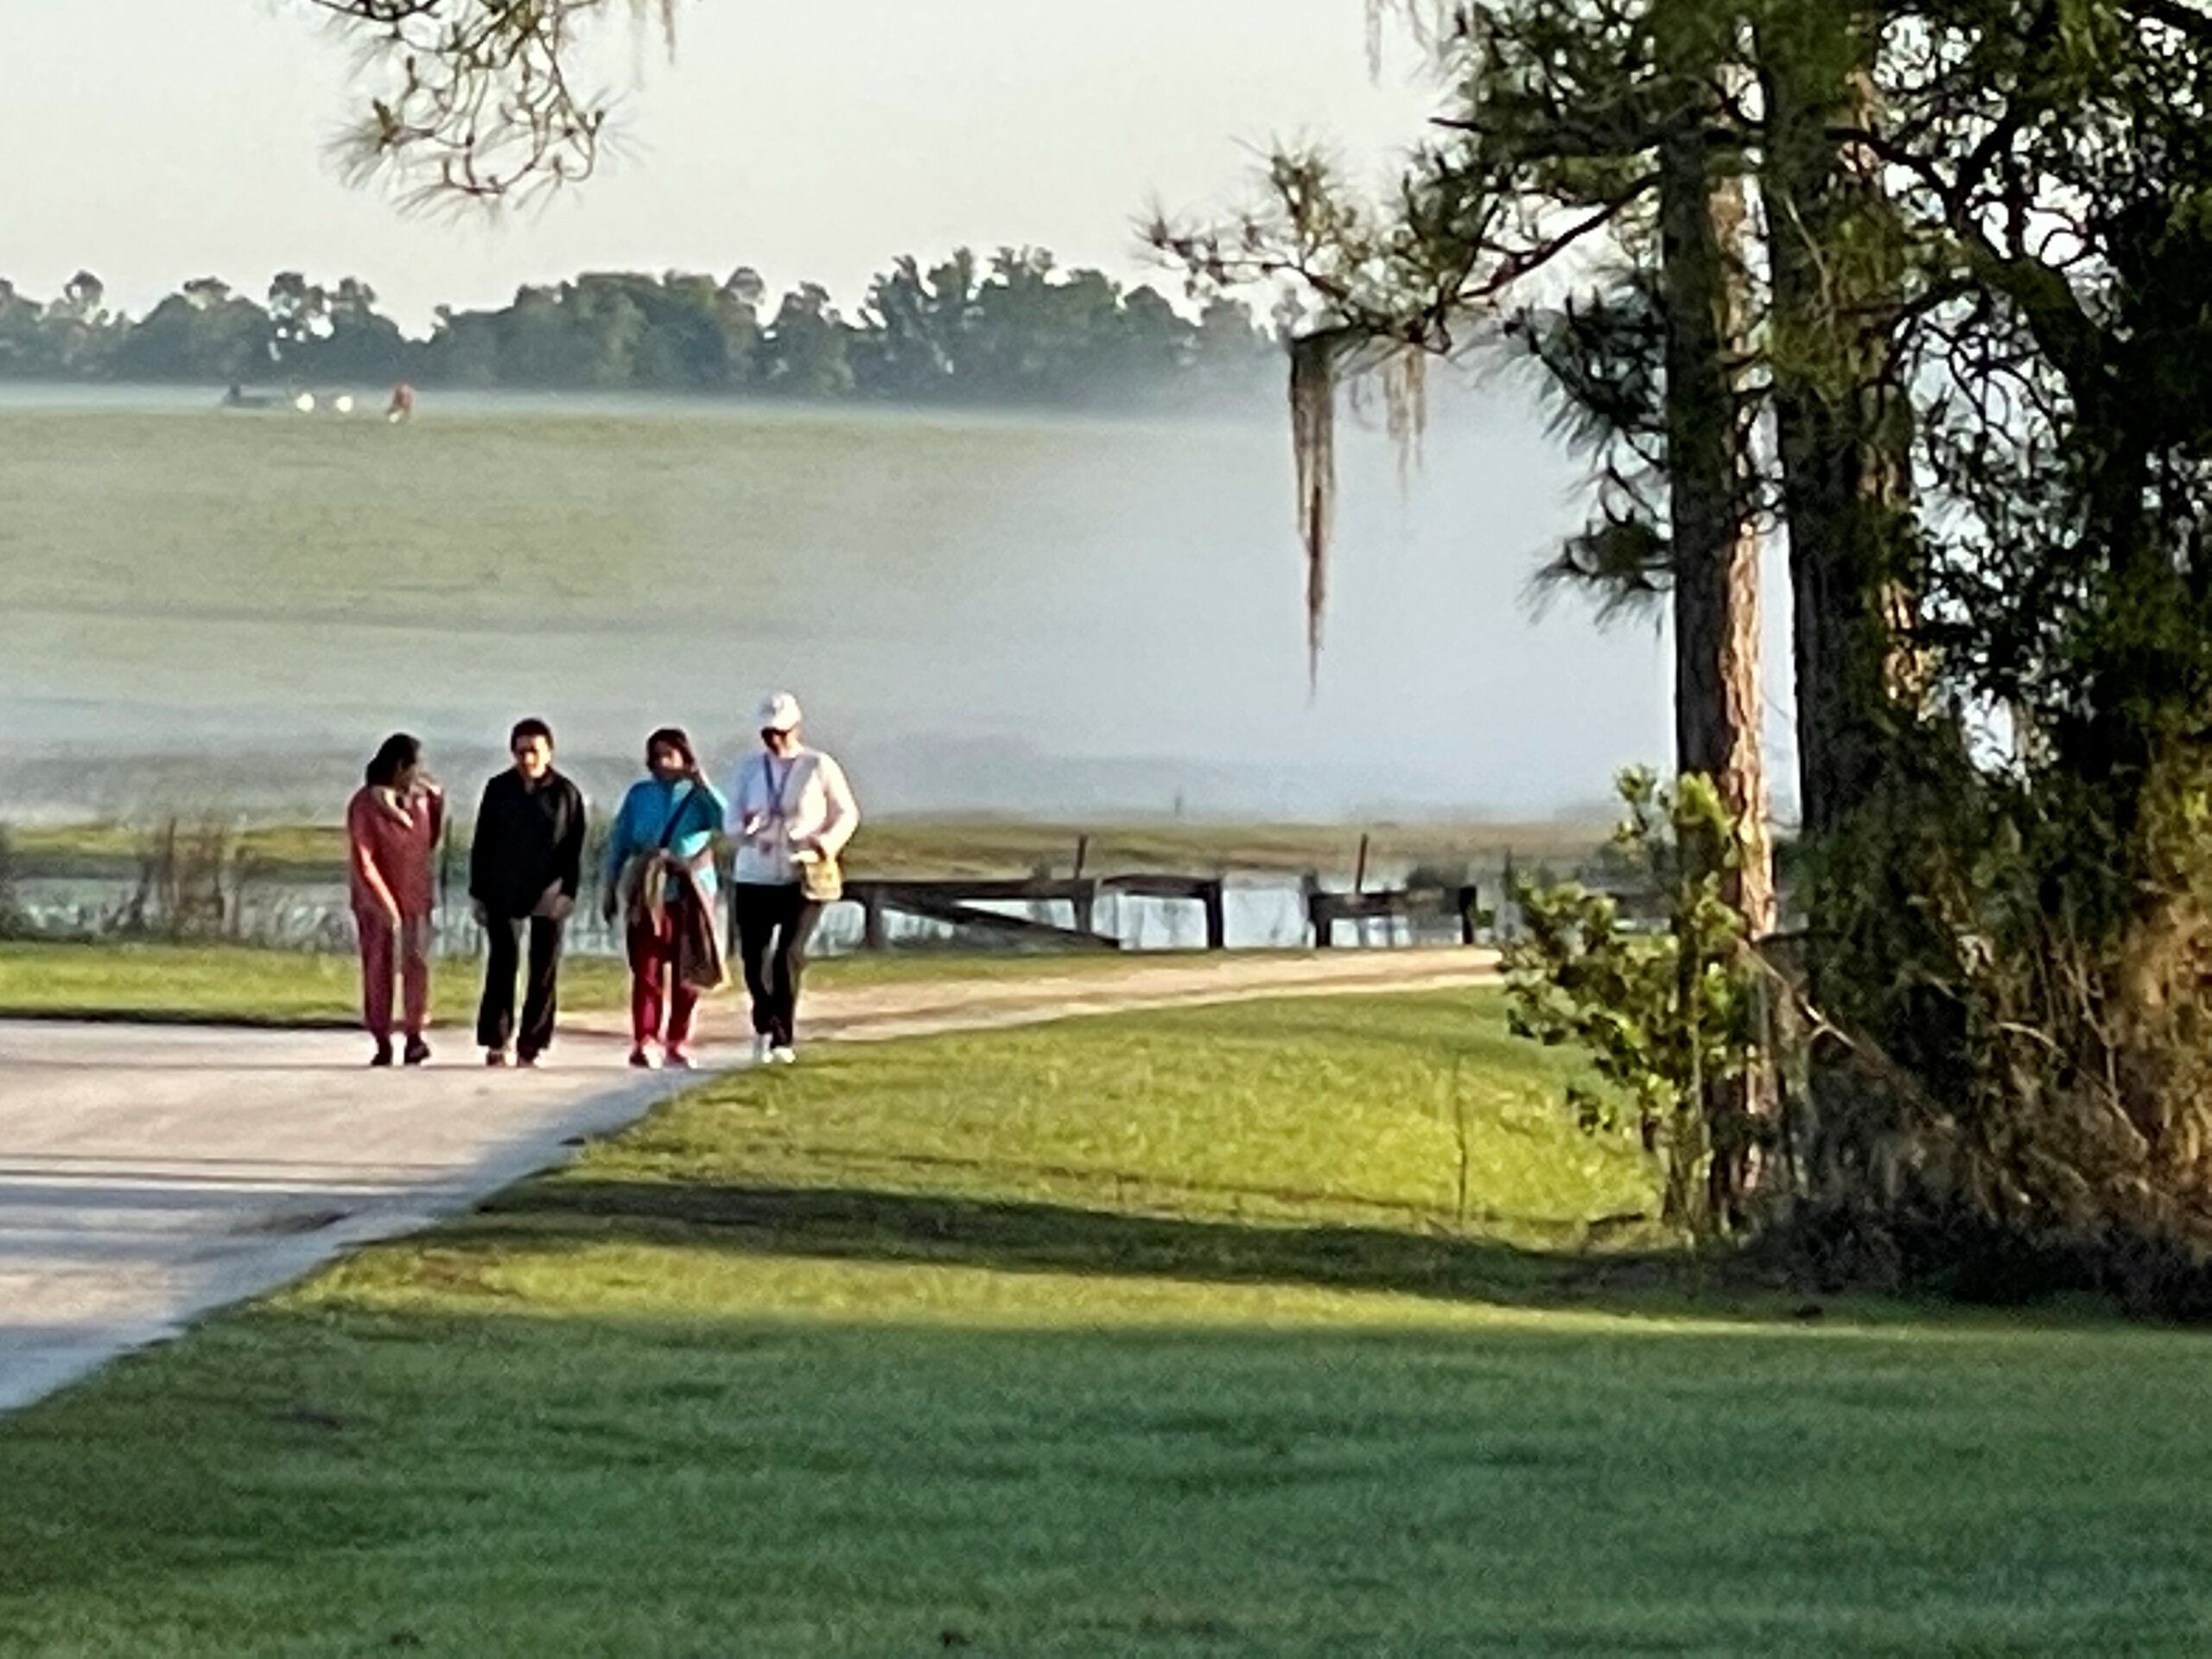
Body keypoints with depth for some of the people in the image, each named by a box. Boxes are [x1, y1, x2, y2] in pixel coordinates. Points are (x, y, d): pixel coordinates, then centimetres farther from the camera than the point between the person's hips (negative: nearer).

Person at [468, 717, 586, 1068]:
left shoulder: (565, 793, 2)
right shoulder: (499, 790, 4)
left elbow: (574, 849, 4)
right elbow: (482, 843, 8)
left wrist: (569, 893, -4)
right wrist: (478, 892, 4)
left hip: (549, 895, 0)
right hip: (504, 894, 0)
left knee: (545, 971, 2)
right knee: (502, 967, -3)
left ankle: (532, 1044, 7)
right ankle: (496, 1042, 2)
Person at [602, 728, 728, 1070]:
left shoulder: (698, 796, 4)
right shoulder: (639, 795, 9)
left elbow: (724, 820, -16)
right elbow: (619, 842, 12)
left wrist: (701, 783, -20)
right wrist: (612, 888, 9)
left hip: (691, 893, 0)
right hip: (647, 894, 0)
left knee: (687, 971, 3)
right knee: (647, 968, -8)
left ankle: (678, 1042, 13)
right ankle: (644, 1042, -10)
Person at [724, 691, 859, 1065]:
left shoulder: (819, 767, 0)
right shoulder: (749, 769, 9)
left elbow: (847, 814, 8)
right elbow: (732, 822, 8)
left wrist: (830, 842, -12)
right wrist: (746, 828, -16)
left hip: (803, 880, -3)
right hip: (754, 879, 3)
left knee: (789, 957, -15)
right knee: (754, 960, 2)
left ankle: (784, 1040, -7)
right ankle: (765, 1024, 29)